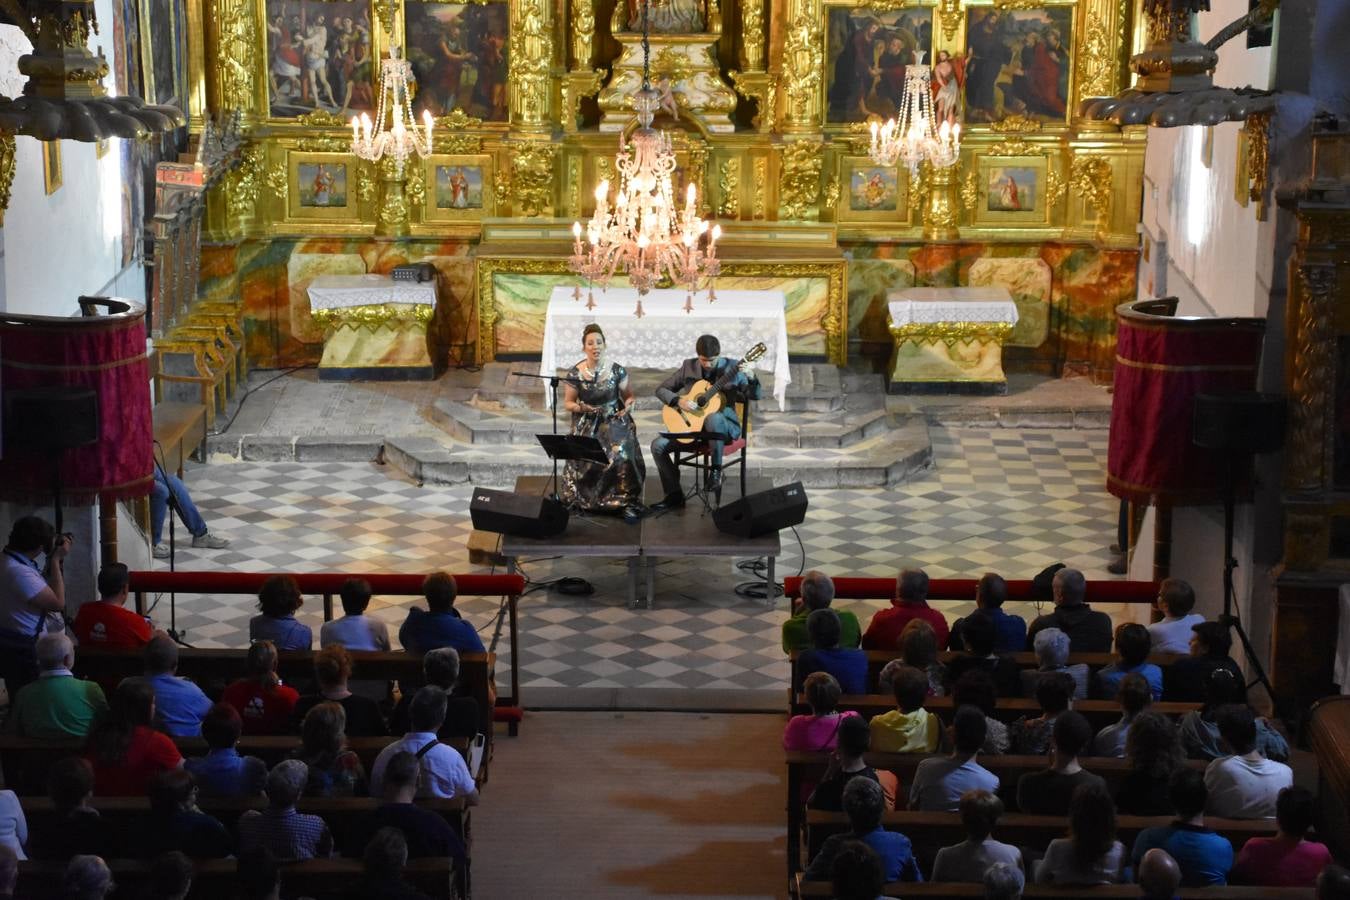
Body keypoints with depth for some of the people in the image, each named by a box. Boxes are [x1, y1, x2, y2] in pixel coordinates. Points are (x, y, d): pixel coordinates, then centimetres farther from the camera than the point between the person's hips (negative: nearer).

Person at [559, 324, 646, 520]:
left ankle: (628, 502, -11)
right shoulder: (575, 374, -4)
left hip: (614, 420, -1)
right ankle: (579, 499, 4)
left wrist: (628, 405, -12)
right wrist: (580, 407, -17)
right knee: (584, 457, -22)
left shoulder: (617, 370, -3)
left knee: (620, 455, -25)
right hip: (587, 423, 1)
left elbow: (629, 396, 10)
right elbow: (568, 403, 5)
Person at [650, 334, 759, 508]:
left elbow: (755, 396, -8)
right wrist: (679, 401, -14)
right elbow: (661, 390, 6)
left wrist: (750, 377, -29)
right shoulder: (688, 367, 2)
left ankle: (716, 469, -25)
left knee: (713, 418, -40)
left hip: (725, 426, -4)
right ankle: (674, 495, -3)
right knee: (658, 445, -13)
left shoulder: (731, 368, -5)